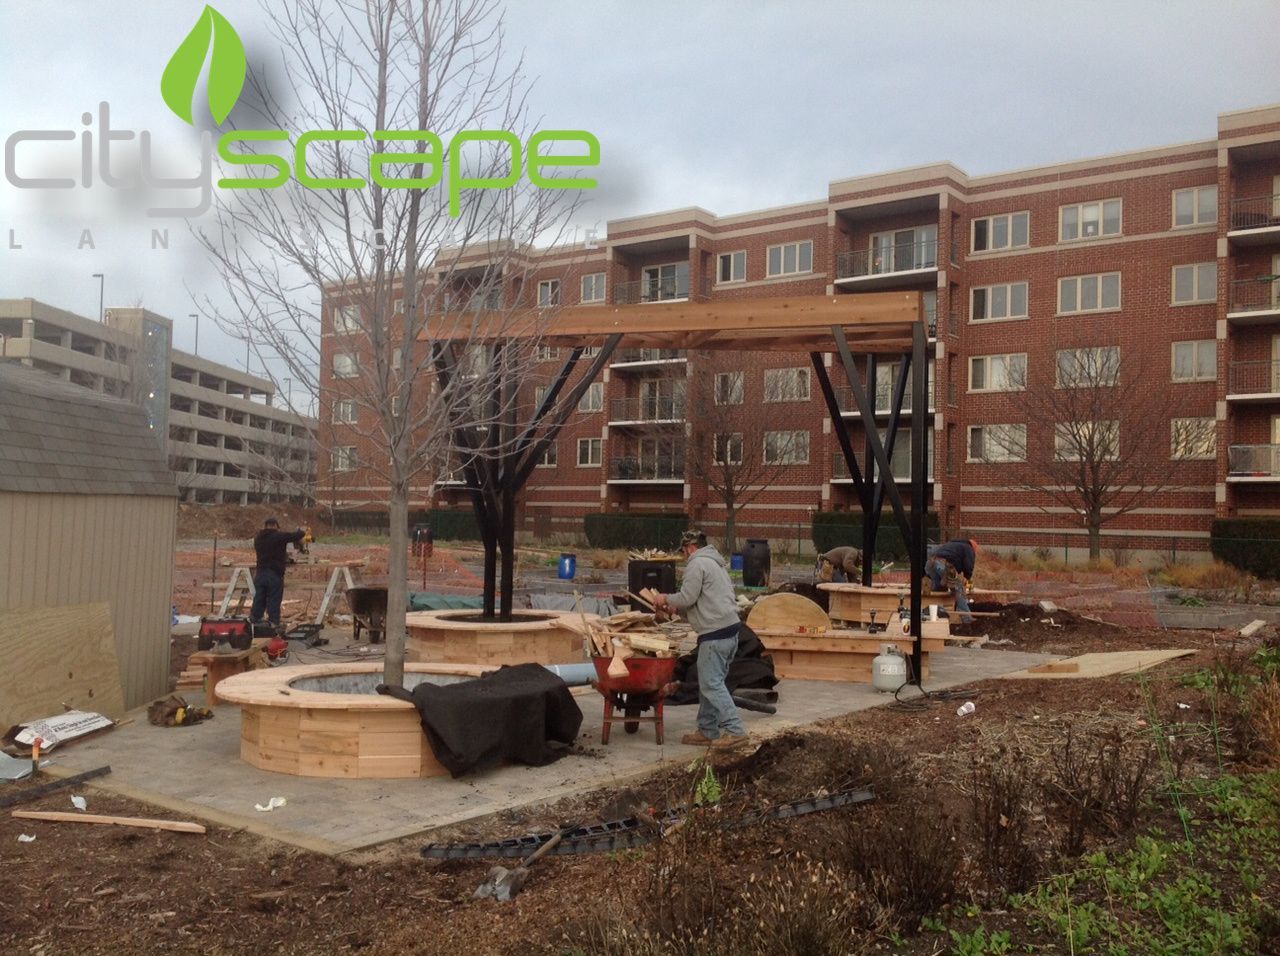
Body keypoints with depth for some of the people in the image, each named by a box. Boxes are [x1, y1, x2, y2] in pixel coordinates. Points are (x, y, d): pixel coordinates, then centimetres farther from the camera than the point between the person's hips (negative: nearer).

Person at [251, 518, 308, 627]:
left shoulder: (258, 538, 11)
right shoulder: (279, 536, -8)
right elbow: (298, 535, -8)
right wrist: (302, 530, 16)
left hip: (260, 574, 6)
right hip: (275, 576, -5)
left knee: (258, 603, 11)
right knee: (274, 605, -1)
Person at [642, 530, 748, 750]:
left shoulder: (697, 564, -7)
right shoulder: (716, 563, 25)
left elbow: (687, 598, -13)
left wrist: (665, 599, 5)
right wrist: (675, 607, 21)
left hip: (715, 634, -10)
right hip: (730, 629, 10)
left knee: (711, 683, -8)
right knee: (710, 682, 14)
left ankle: (735, 730, -11)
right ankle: (708, 731, 18)